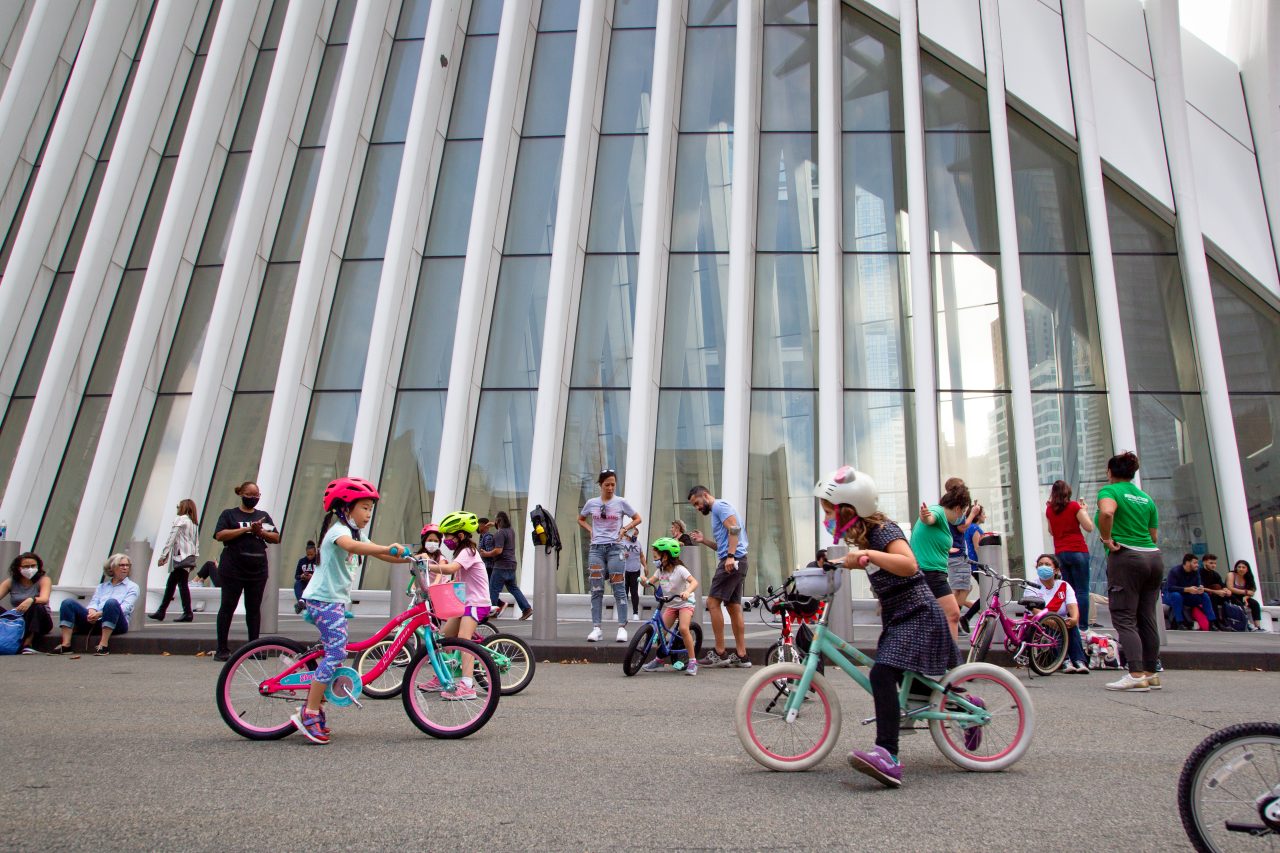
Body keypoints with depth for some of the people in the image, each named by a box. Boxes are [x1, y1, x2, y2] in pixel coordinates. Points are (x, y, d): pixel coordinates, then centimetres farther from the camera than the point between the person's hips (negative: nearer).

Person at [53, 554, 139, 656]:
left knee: (112, 602, -35)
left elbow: (125, 608, -3)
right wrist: (92, 613, -14)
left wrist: (100, 613, -17)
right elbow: (93, 602, 11)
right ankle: (66, 644, -21)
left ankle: (103, 644, -37)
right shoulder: (102, 586, 27)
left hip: (116, 624, -4)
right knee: (69, 603, -12)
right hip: (95, 622, 4)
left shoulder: (132, 587, 14)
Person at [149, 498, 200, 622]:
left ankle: (187, 613, -11)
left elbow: (171, 539, -11)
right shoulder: (193, 522, 18)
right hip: (190, 556, 9)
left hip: (181, 556, -9)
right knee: (170, 584, 13)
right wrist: (195, 555, 16)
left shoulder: (180, 520, -6)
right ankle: (161, 612, 19)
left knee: (183, 584, -9)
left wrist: (163, 555, -8)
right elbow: (196, 542, 16)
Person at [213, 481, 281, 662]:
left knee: (254, 608, 7)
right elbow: (220, 535, -10)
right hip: (233, 570, -3)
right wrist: (247, 528, -15)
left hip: (258, 571, 3)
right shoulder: (229, 514, 5)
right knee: (227, 607, 1)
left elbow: (276, 538, 10)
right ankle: (222, 649, 6)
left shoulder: (263, 516, 15)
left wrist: (260, 531, -8)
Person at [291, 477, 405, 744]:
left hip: (337, 601, 10)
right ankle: (308, 714, -11)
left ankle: (313, 707, 19)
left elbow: (381, 555, 14)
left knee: (335, 653, 11)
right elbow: (351, 546, -37)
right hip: (324, 599, -10)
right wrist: (388, 548, -47)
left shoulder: (355, 532, 18)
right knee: (336, 652, -15)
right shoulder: (338, 529, -13)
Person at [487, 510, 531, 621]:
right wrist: (495, 525, 36)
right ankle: (527, 608, 7)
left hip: (501, 566, -9)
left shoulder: (500, 533, -16)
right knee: (513, 588, 13)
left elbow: (498, 550, -23)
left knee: (493, 589, 0)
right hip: (511, 565, 9)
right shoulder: (511, 531, 12)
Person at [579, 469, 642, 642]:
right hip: (596, 548, 2)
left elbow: (638, 519, 9)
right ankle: (596, 628, 3)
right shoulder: (591, 503, 5)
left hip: (615, 548, -2)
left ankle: (622, 628, 1)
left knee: (619, 589, -3)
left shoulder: (621, 502, 0)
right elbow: (580, 519, 22)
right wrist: (590, 530, 6)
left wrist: (624, 529, -3)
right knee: (596, 590, 0)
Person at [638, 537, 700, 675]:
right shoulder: (660, 570, 2)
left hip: (685, 603, -6)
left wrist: (688, 591, -49)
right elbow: (650, 582, -2)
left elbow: (694, 582, -29)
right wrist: (643, 580, -25)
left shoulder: (679, 569, -18)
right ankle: (659, 660, 15)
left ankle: (692, 661, -16)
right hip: (671, 605, 6)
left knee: (683, 629, -26)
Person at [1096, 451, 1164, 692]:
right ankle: (1151, 673, 17)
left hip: (1125, 558, -7)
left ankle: (1137, 676, -12)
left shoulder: (1110, 491, -5)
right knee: (1147, 619, 12)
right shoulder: (1147, 498, 16)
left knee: (1124, 619, -6)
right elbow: (1154, 536, 17)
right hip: (1153, 557, 7)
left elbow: (1106, 512, -28)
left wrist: (1107, 539, -15)